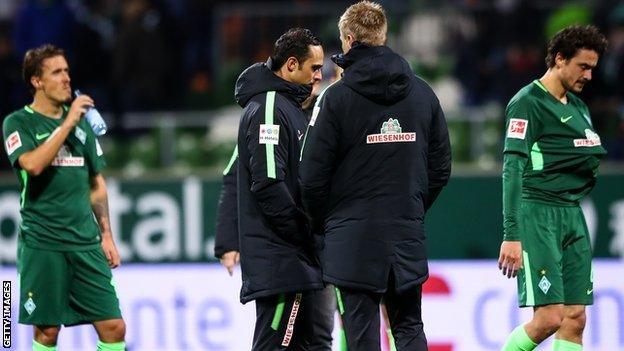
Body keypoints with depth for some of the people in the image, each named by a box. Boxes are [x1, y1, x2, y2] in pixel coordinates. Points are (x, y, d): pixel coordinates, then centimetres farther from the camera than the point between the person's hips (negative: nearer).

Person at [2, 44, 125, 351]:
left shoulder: (81, 121, 14)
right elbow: (33, 164, -21)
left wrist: (106, 235, 15)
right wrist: (67, 124, -18)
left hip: (86, 244, 4)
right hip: (41, 244, -4)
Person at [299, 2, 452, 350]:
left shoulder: (336, 97, -9)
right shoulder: (422, 93, 5)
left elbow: (313, 174, -8)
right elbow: (441, 167, 9)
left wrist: (321, 223, 9)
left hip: (353, 239, -4)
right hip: (408, 237, 4)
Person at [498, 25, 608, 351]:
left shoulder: (578, 107, 19)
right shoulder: (528, 102, -7)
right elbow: (513, 169, -14)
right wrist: (511, 235, -20)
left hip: (572, 215, 9)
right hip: (537, 214, -9)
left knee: (575, 319, 2)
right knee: (550, 318, -14)